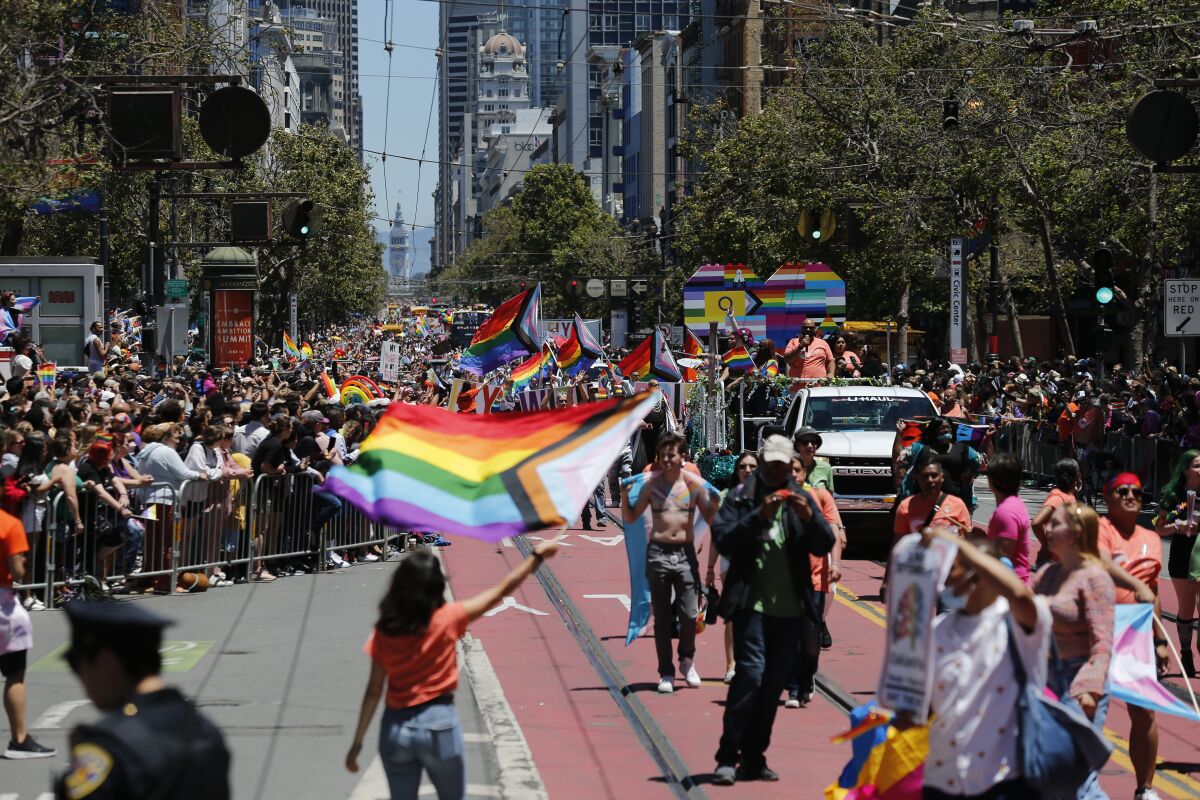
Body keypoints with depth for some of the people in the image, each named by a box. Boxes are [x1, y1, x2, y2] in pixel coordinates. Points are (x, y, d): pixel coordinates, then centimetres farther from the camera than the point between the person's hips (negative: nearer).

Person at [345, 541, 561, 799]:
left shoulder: (384, 631, -6)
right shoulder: (447, 619, -12)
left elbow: (373, 692, -5)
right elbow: (501, 591, -5)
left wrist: (357, 742, 2)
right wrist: (537, 556, 5)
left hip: (395, 728, 2)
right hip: (438, 724, -2)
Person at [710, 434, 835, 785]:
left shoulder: (801, 499, 11)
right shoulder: (740, 498, 3)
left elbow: (824, 546, 5)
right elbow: (722, 540, -8)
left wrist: (809, 517, -13)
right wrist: (759, 516, -18)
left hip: (790, 607, 4)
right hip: (751, 602, -4)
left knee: (774, 684, 7)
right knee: (750, 673, -16)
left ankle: (754, 759, 14)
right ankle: (727, 758, -12)